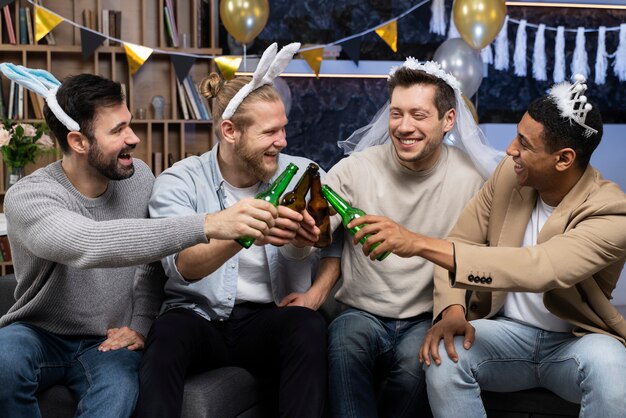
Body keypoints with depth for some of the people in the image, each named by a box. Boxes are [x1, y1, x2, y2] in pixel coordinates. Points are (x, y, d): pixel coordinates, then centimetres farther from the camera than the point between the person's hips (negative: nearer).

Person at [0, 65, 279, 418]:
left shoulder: (140, 177, -4)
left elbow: (152, 255, 12)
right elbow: (92, 244, -42)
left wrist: (140, 323, -1)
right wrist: (207, 225, -49)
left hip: (107, 342, 1)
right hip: (38, 334, -1)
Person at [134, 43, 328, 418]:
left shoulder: (300, 174, 4)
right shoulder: (179, 182, -4)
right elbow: (182, 266, -20)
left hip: (269, 318, 2)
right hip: (199, 316, -1)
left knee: (310, 327, -30)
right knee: (170, 334, -34)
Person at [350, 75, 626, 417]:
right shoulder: (510, 172, -5)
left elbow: (536, 268, -38)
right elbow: (461, 242, 0)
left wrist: (420, 244, -42)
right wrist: (452, 309, -21)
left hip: (576, 341, -3)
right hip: (507, 330, 3)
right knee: (442, 358, -28)